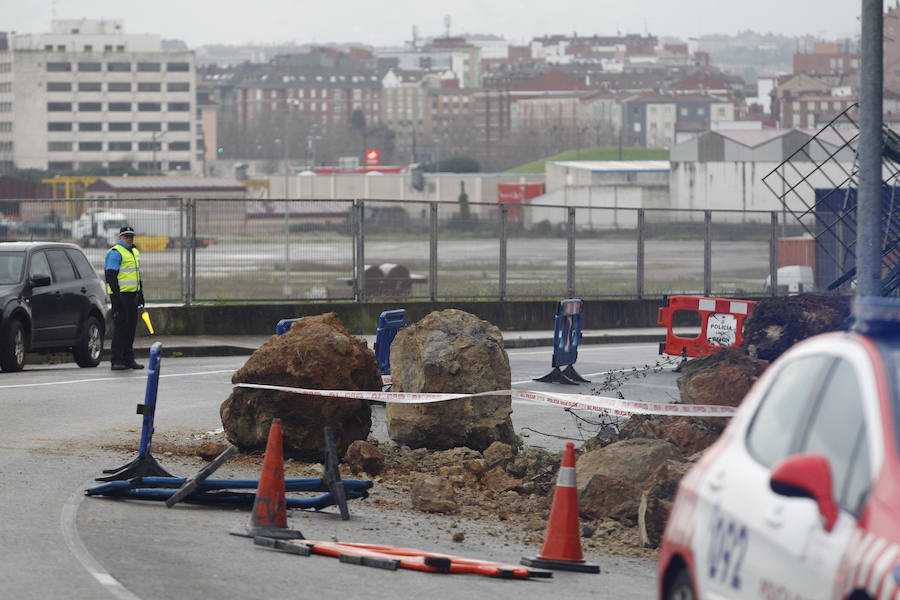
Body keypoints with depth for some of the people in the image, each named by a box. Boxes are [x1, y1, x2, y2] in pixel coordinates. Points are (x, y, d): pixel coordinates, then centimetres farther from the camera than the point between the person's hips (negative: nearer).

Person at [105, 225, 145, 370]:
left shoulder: (135, 252, 19)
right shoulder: (115, 253, -9)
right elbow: (111, 276, -15)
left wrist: (141, 296, 23)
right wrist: (116, 296, -21)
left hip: (132, 295, 8)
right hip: (120, 294, -8)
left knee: (131, 328, 10)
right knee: (120, 327, -9)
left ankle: (128, 359, 16)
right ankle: (116, 361, -8)